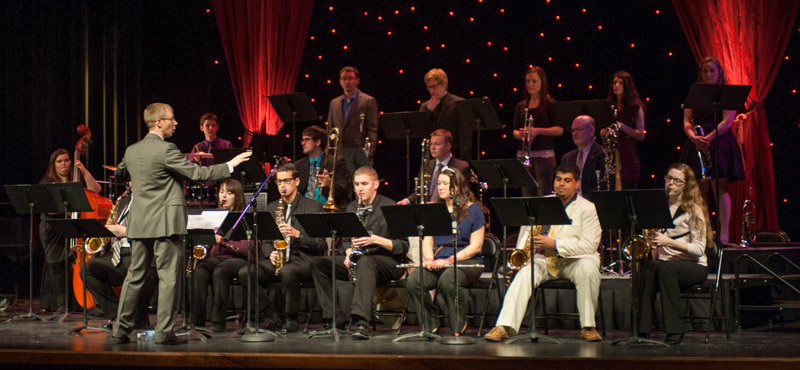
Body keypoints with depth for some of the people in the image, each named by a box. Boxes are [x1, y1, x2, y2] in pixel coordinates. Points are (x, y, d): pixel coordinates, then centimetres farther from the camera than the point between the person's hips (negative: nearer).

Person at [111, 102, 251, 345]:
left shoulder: (131, 151, 10)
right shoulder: (166, 150, -13)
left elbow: (118, 174, 28)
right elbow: (197, 173, -16)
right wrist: (230, 165, -8)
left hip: (138, 223, 7)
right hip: (165, 223, -7)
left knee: (134, 275, 12)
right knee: (169, 277, -1)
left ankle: (120, 330, 12)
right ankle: (164, 332, -1)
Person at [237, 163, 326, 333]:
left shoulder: (313, 207, 2)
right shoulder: (271, 208, 18)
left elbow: (321, 244, -5)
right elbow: (265, 241, 19)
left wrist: (297, 234, -20)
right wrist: (271, 253, -4)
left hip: (304, 260, -5)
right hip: (278, 260, 5)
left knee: (287, 271, -39)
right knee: (244, 272, -20)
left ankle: (291, 320, -20)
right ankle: (271, 316, -12)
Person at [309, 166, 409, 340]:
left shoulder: (390, 207, -5)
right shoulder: (352, 207, 14)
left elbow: (403, 246, -9)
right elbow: (346, 239, 20)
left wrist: (375, 239, -22)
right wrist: (349, 253, -3)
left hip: (388, 262, -6)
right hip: (357, 261, 7)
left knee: (365, 261, -41)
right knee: (318, 263, -12)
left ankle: (362, 323, -55)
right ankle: (333, 319, -18)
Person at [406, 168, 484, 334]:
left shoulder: (472, 210, 2)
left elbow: (476, 246, -5)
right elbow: (427, 240, 15)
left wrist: (449, 260, -16)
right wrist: (429, 259, -8)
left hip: (466, 260, -4)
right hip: (438, 261, 4)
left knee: (447, 280, -38)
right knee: (413, 281, -27)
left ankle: (459, 327, -15)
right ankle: (430, 325, -8)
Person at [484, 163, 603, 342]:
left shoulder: (587, 208, -1)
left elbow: (589, 245, -12)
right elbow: (527, 228, 19)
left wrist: (554, 244, -21)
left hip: (574, 259, -3)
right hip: (544, 259, 3)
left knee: (588, 267, -35)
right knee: (525, 272, -27)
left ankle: (588, 326, -24)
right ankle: (504, 326, -37)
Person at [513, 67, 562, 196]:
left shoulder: (550, 103, 0)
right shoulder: (521, 106, 14)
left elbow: (560, 130, -6)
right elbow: (515, 131, 15)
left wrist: (537, 131, -16)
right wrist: (520, 134, -8)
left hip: (544, 155, -5)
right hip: (523, 155, 5)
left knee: (544, 195, -7)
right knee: (527, 195, 4)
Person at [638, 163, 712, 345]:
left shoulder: (693, 209, -3)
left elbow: (699, 249, -11)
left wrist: (669, 242, -24)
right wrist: (653, 243, 1)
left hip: (693, 266, -3)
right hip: (665, 263, 4)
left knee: (664, 267, -37)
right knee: (649, 268, -33)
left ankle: (675, 330, -33)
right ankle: (643, 330, -34)